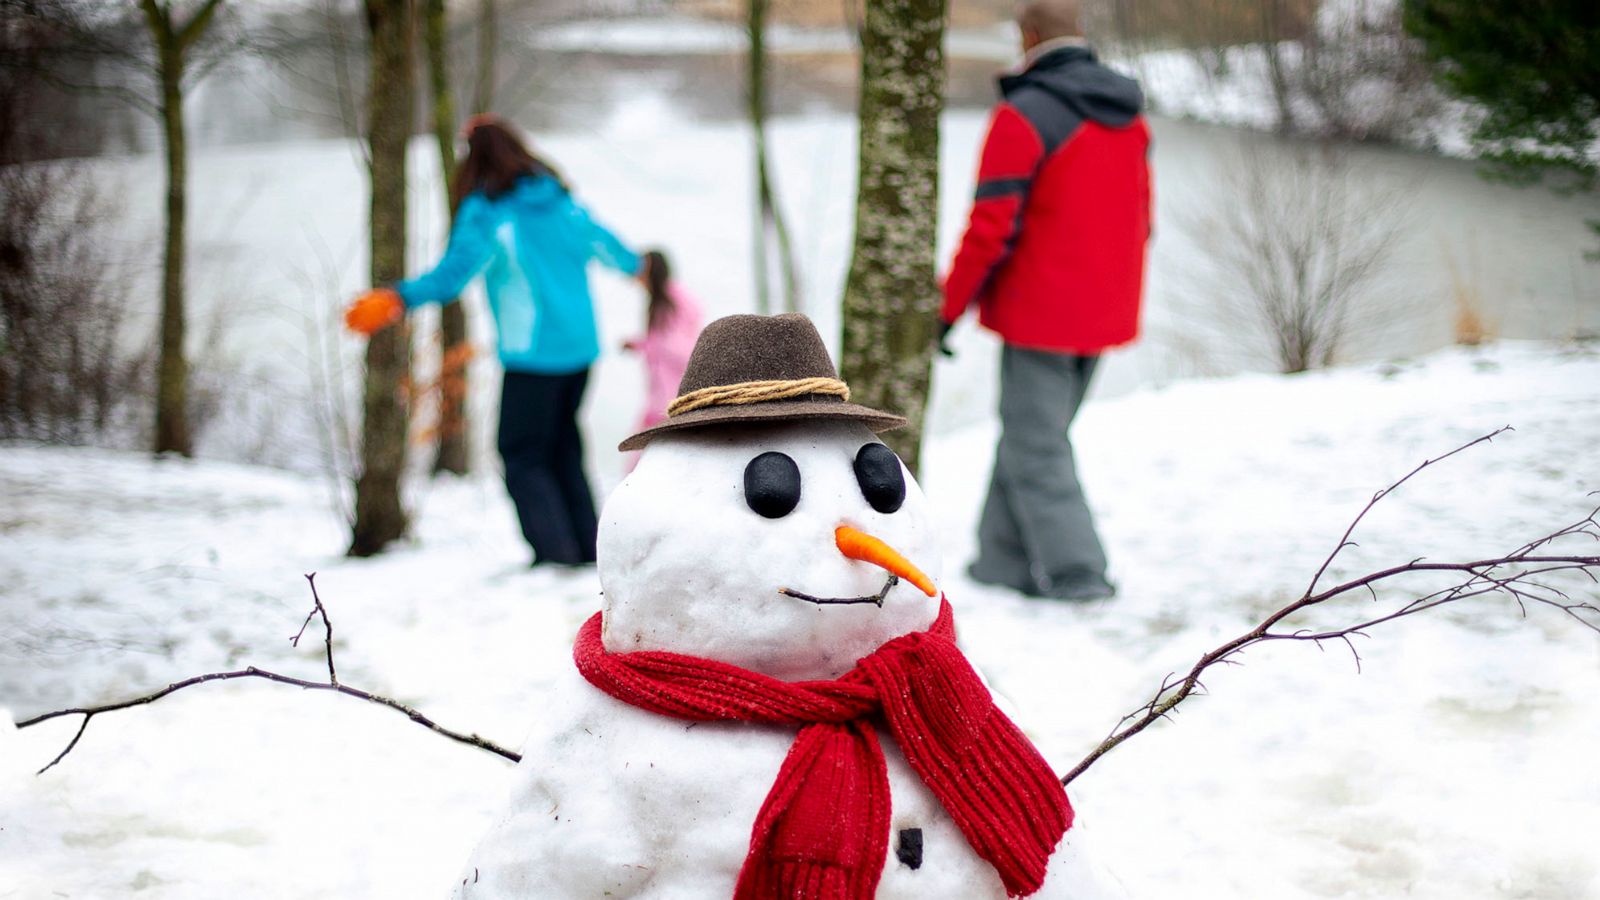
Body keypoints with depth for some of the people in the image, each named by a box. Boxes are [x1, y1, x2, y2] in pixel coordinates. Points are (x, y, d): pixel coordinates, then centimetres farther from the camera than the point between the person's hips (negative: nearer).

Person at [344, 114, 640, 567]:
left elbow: (453, 272, -21)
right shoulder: (558, 198, 8)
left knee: (522, 457, 1)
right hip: (580, 347, 7)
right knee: (562, 448, 18)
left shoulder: (484, 211, -11)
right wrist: (632, 263, 42)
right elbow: (600, 240, 22)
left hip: (532, 355, -7)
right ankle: (586, 550, 19)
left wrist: (397, 300, -28)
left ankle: (556, 553, -7)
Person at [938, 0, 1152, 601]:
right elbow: (1139, 219, 15)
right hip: (1104, 314, 8)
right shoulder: (1129, 117, 8)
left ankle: (1074, 569, -2)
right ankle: (1006, 557, 22)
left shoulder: (1023, 117, -16)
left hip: (1038, 313, -8)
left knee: (1035, 445, 1)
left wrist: (949, 308, -9)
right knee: (1034, 432, 18)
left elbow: (990, 229, -18)